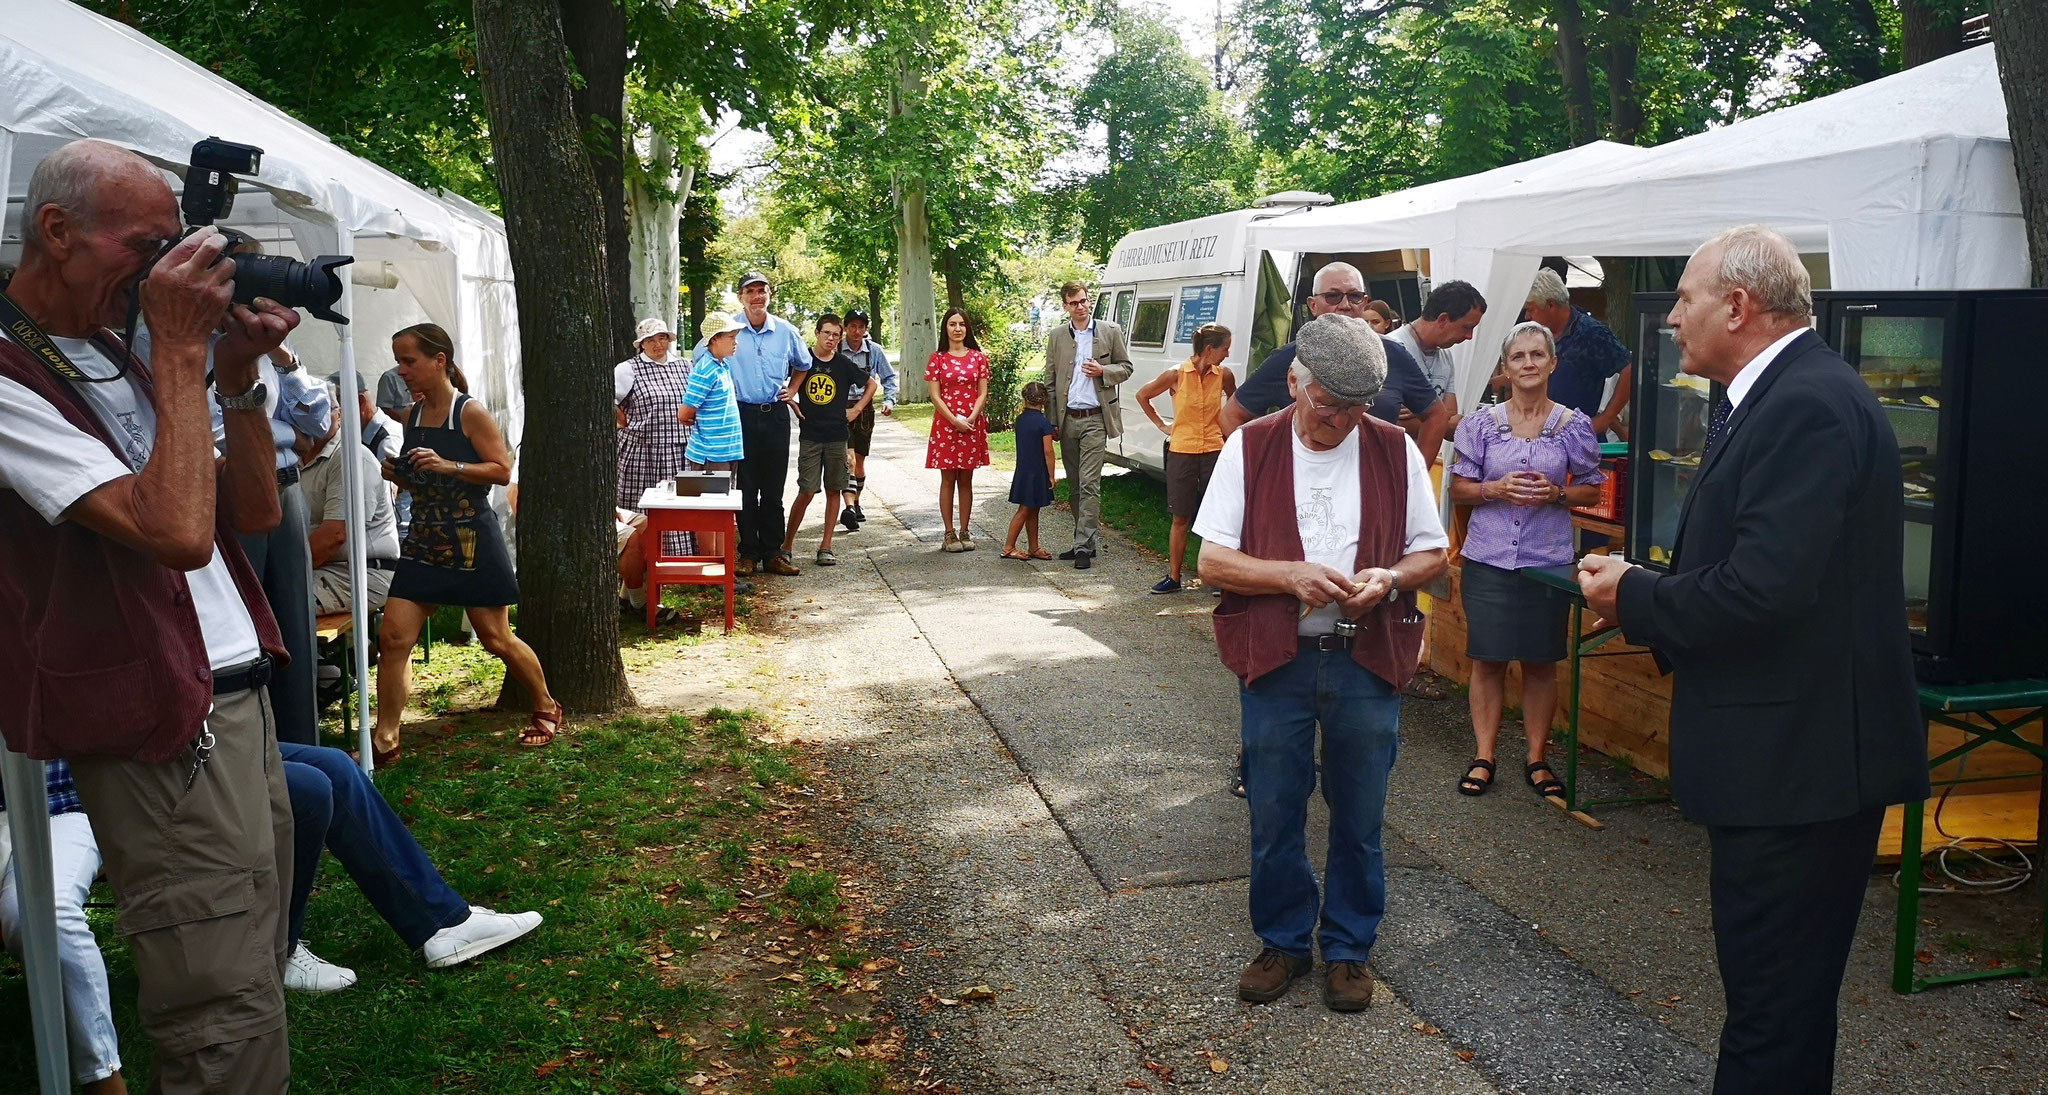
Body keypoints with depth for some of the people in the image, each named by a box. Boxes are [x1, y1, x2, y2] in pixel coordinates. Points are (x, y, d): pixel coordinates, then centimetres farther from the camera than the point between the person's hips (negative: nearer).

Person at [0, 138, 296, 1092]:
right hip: (165, 740, -9)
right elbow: (177, 531, -24)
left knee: (257, 978, 17)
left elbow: (254, 512, 14)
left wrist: (237, 379, 0)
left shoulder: (114, 358, 15)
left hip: (242, 702, 9)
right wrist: (181, 350, -18)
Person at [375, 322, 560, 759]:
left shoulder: (470, 413, -10)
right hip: (424, 542, 6)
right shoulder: (412, 416, 9)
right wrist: (397, 474, -1)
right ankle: (385, 740, 4)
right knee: (393, 637, -4)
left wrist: (449, 466, -24)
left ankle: (547, 709, 25)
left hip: (472, 541, -6)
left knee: (496, 638, 3)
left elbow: (503, 470, -13)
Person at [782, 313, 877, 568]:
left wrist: (857, 409, 8)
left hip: (837, 436, 2)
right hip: (809, 436, -2)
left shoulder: (844, 364, 3)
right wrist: (792, 406, 1)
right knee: (806, 492, -7)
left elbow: (872, 384, 15)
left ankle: (826, 547, 13)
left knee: (833, 491, 5)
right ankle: (786, 544, 7)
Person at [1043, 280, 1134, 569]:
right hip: (1067, 420, 4)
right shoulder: (1056, 337, 9)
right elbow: (1050, 381, 11)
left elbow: (1125, 368, 9)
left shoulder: (1111, 332, 3)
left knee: (1089, 484, -11)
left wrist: (1102, 371, -12)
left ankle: (1085, 545, -10)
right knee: (1074, 486, 9)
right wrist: (1052, 420, 6)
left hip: (1095, 418, -4)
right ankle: (1086, 540, 19)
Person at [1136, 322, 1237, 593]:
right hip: (1182, 452, -2)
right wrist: (1162, 425, 7)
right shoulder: (1176, 375, -7)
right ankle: (1173, 577, 13)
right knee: (1181, 518, 5)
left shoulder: (1223, 375, 0)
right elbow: (1142, 395, 8)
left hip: (1214, 451, 2)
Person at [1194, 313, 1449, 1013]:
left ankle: (1348, 948, 30)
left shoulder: (1395, 451, 1)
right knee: (1273, 815, 9)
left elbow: (1432, 552, 8)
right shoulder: (1249, 448, -3)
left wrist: (1390, 577, -14)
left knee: (1359, 818, 11)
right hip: (1275, 660, -1)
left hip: (1367, 663, 1)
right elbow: (1211, 560, -4)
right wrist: (1292, 575, -20)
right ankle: (1283, 942, 30)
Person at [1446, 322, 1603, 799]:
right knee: (1487, 659, 3)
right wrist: (1496, 490, -15)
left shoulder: (1574, 426, 3)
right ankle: (1483, 757, 13)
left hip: (1549, 560, 0)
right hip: (1489, 559, 0)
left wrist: (1556, 494, -11)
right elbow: (1458, 488, 4)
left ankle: (1537, 758, 19)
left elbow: (1591, 490, 9)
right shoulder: (1481, 422, 2)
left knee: (1541, 662, 7)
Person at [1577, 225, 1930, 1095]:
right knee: (1780, 992, 22)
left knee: (1773, 1001, 1)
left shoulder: (1807, 406, -20)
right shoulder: (1781, 396, 13)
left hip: (1799, 760, -10)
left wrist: (1633, 596, -13)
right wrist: (1643, 589, 0)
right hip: (1788, 752, 10)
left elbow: (1761, 591, -28)